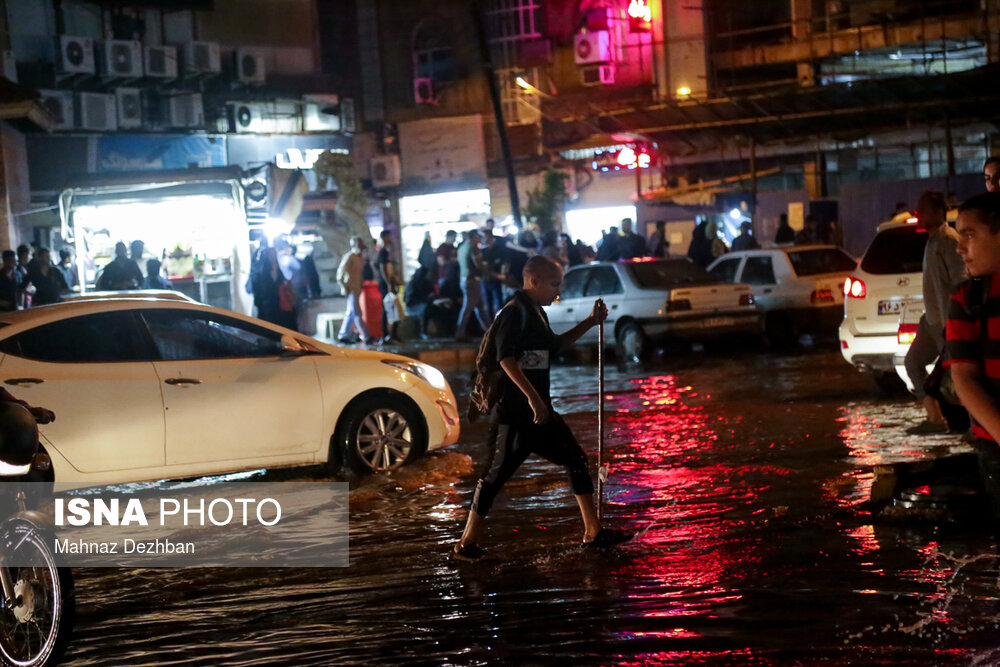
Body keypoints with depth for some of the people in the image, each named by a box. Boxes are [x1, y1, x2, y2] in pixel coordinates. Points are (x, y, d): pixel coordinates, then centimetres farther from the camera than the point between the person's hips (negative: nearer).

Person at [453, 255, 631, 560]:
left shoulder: (537, 313, 15)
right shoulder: (514, 312, -14)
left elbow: (554, 346, 31)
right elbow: (506, 358, -25)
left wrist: (589, 323, 24)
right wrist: (531, 396, -31)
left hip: (539, 410, 10)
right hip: (512, 412, -10)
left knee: (576, 459, 10)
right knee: (497, 472, -4)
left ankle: (593, 531, 17)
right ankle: (468, 542, 5)